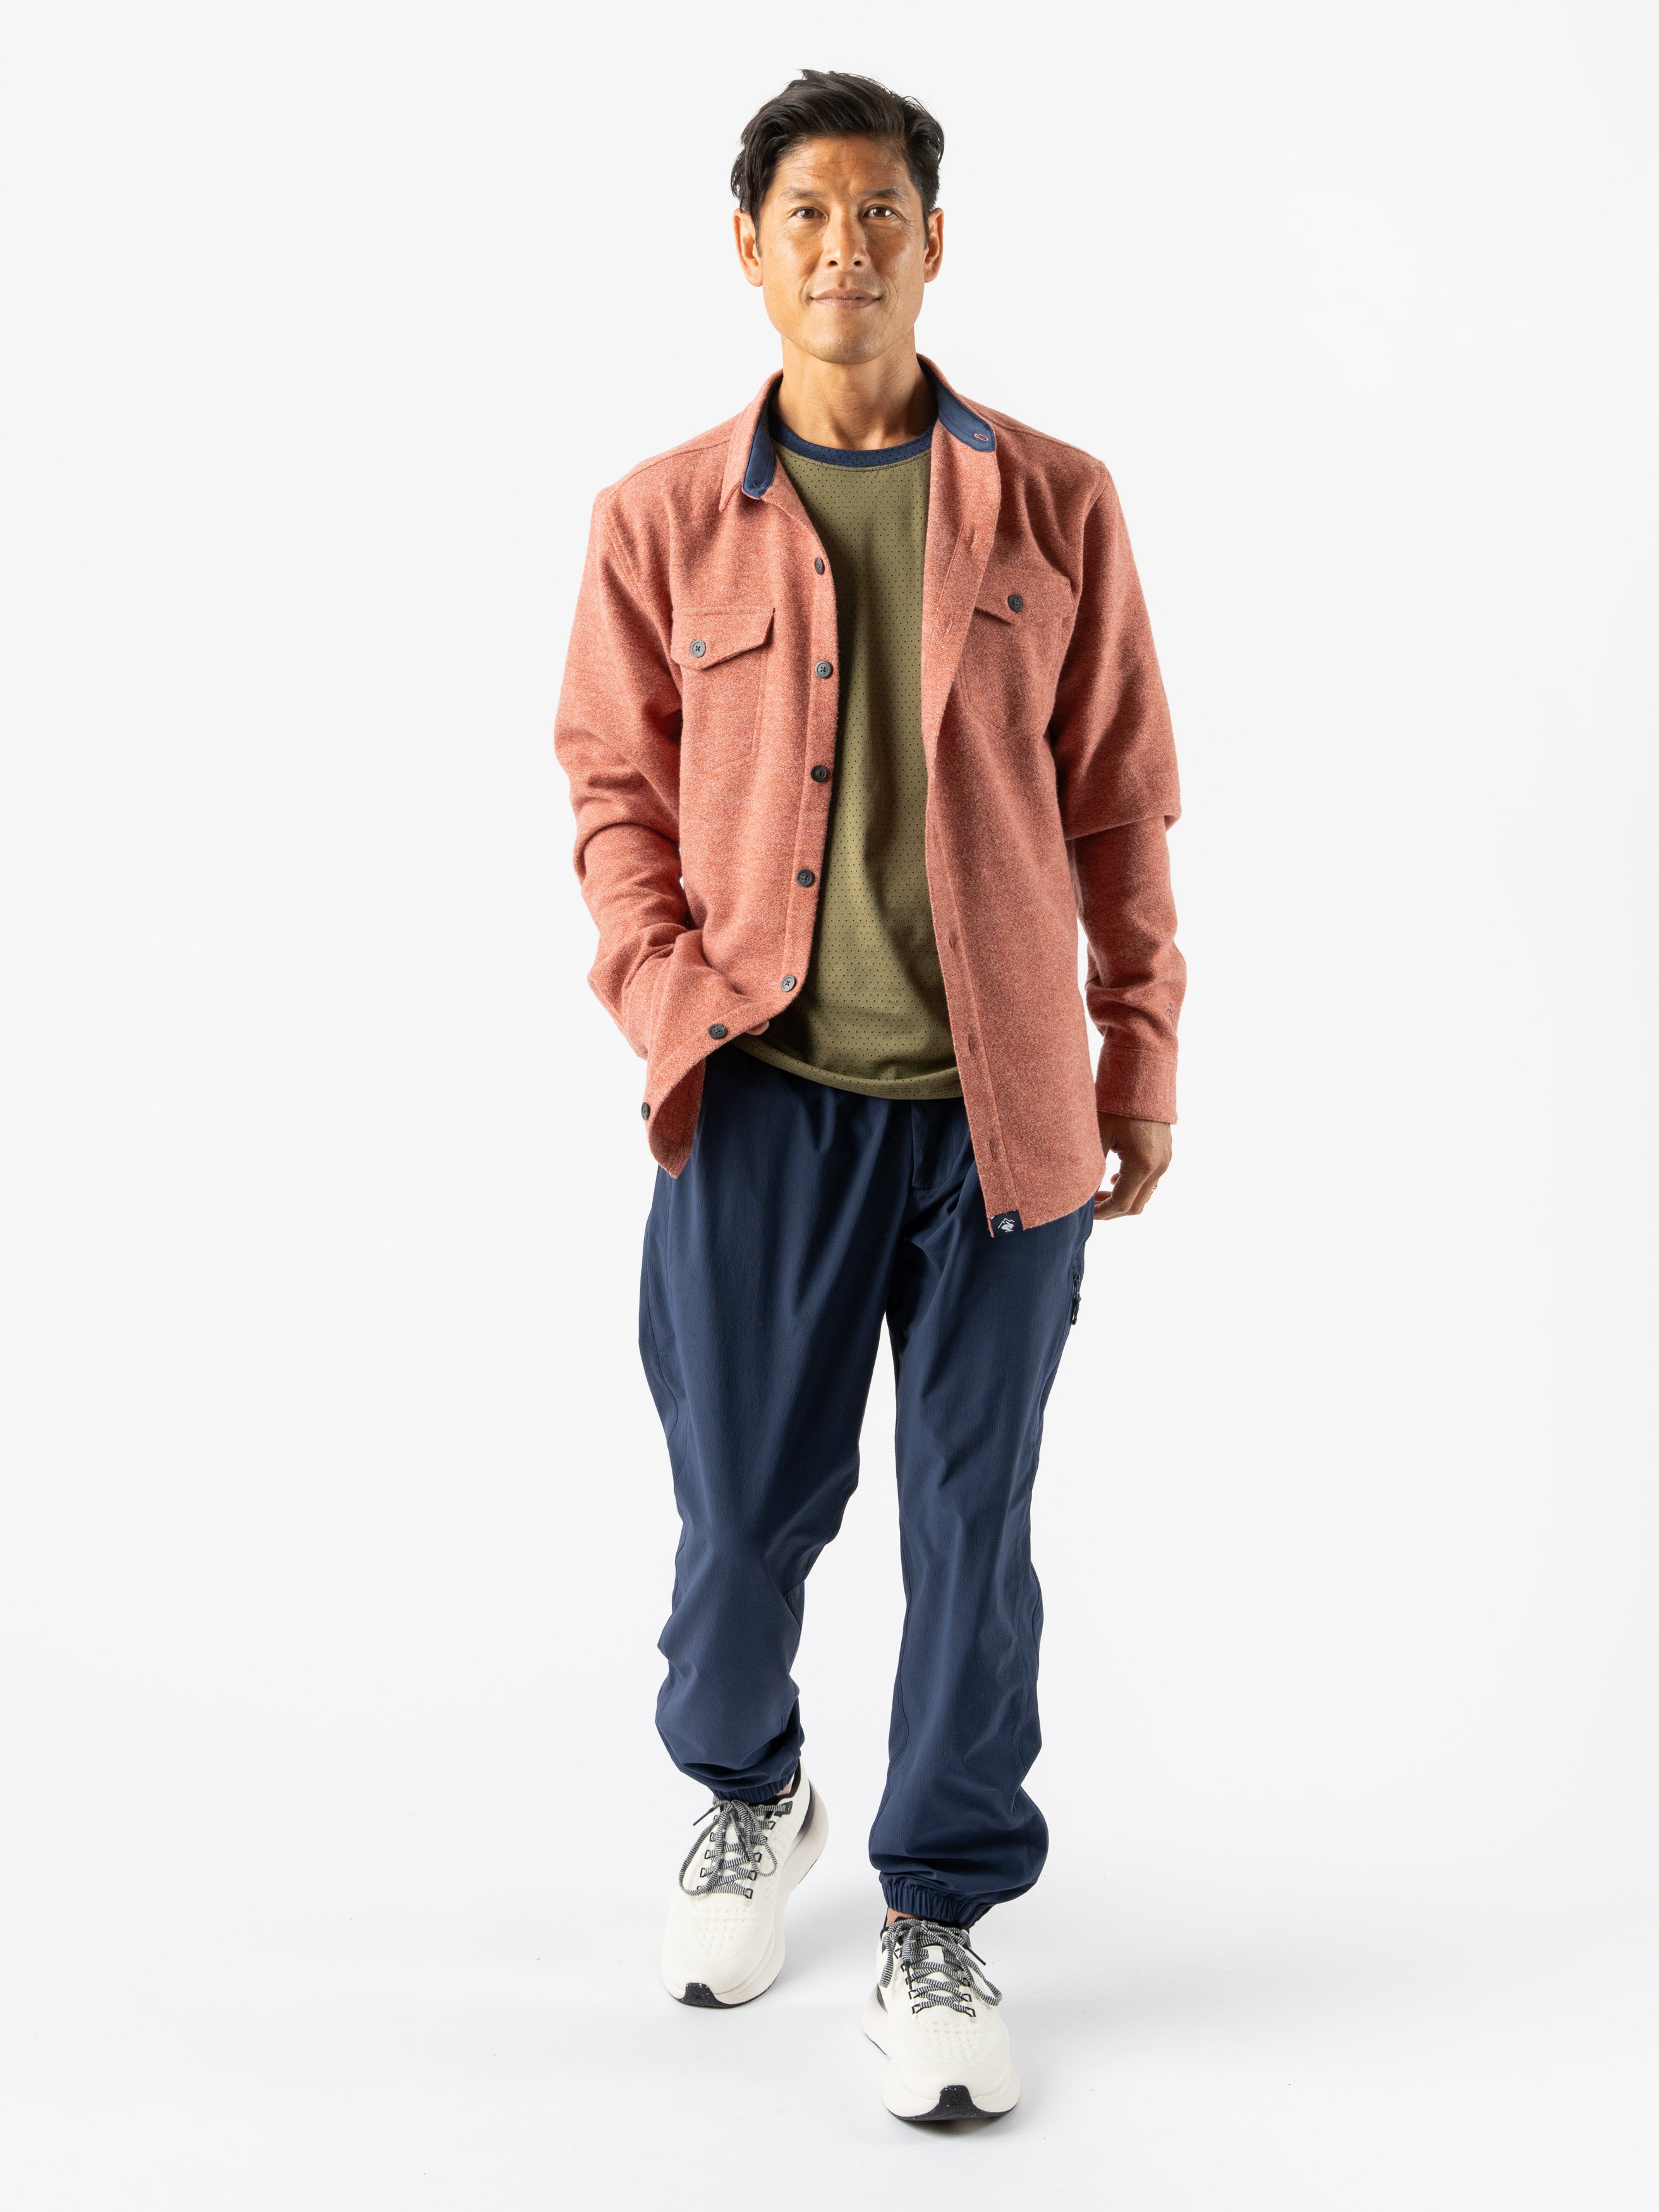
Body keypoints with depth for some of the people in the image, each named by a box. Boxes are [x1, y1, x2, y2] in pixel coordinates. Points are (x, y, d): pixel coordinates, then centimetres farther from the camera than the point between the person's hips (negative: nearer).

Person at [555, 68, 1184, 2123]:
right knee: (744, 1505, 10)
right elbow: (615, 792, 7)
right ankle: (746, 1793, 41)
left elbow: (1120, 800, 7)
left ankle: (938, 1913, 27)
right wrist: (670, 1008, -7)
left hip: (1000, 1103, 0)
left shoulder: (1055, 506, 4)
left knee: (972, 1516, 8)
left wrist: (1140, 1057, 6)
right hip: (766, 1101, 0)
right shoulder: (662, 519, 4)